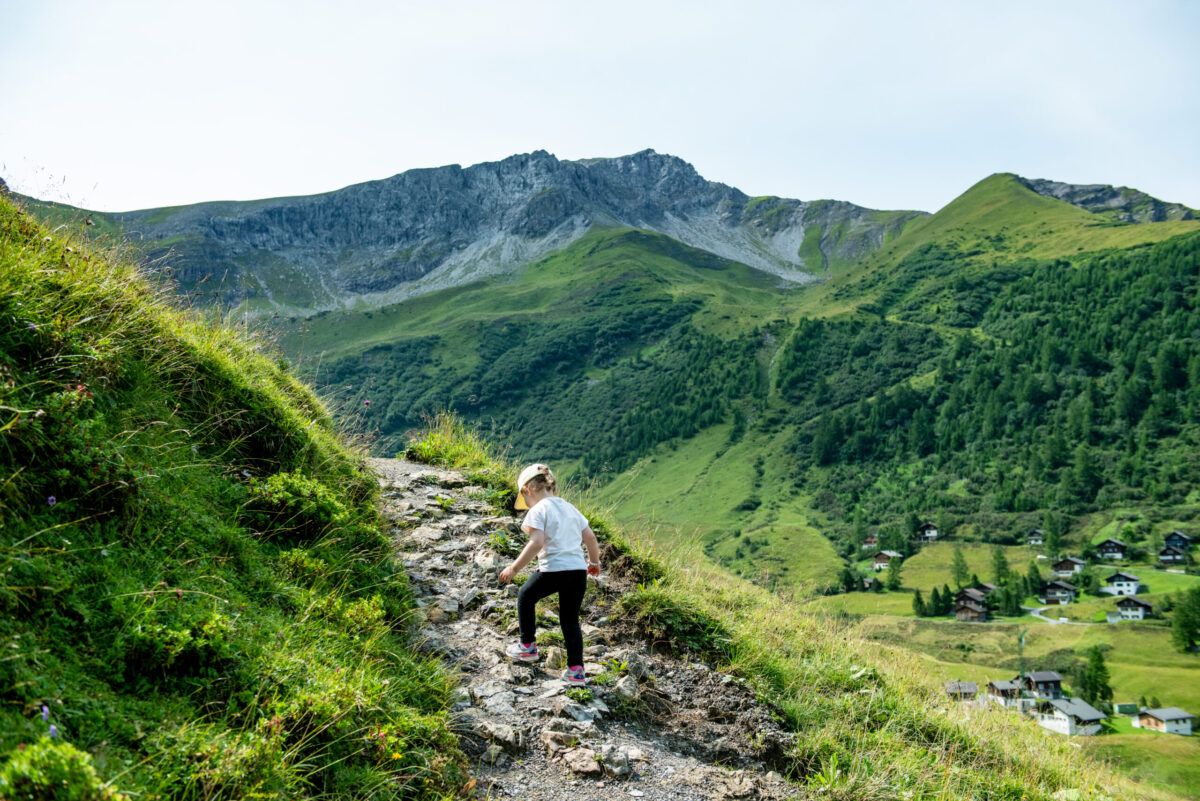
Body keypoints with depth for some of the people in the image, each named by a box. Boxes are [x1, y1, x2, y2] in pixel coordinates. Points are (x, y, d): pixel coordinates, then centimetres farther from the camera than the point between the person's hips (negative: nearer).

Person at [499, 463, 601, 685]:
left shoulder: (538, 510, -4)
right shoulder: (570, 508, 16)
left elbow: (537, 543, -17)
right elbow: (590, 537, 16)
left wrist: (514, 568, -14)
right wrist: (594, 561, 32)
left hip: (553, 569, -6)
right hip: (578, 570, 6)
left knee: (526, 596, 22)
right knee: (570, 620, 15)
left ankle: (528, 646, 28)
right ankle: (576, 670, 10)